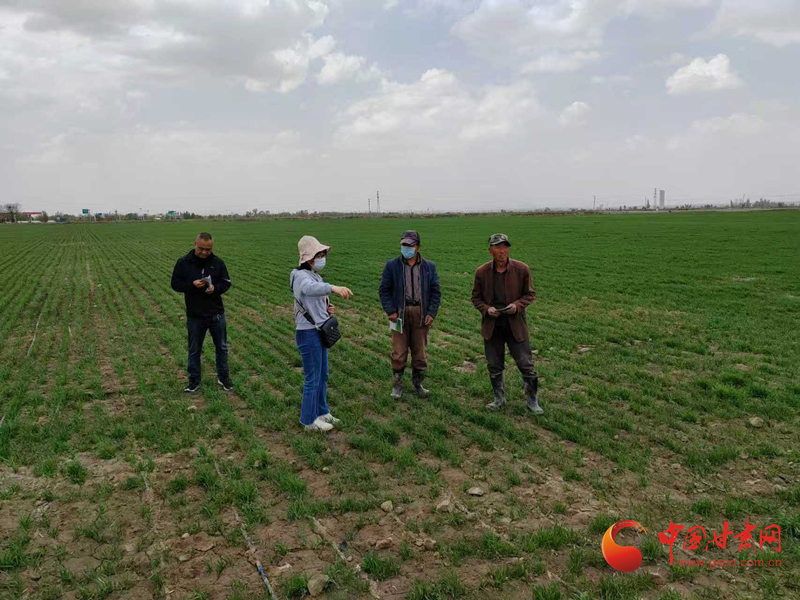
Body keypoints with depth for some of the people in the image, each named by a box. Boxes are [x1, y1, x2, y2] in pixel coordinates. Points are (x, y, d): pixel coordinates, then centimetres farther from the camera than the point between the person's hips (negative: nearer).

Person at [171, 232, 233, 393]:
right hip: (194, 316, -1)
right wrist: (192, 284, -21)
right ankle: (194, 381, 25)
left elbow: (226, 283, 3)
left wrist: (215, 288, -18)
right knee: (194, 350, 11)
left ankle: (223, 377, 30)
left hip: (216, 314, 1)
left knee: (222, 347, 13)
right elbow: (175, 284, -3)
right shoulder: (183, 262, -6)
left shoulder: (218, 262, -4)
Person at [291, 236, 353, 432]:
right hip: (308, 333, -9)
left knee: (322, 375, 19)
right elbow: (309, 288, -44)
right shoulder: (302, 276, -18)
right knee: (313, 378, 0)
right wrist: (334, 288, -61)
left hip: (319, 331, 9)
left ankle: (321, 412, 33)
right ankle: (309, 420, 14)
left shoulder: (314, 276, 12)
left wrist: (327, 308, 1)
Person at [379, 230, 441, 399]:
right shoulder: (392, 265, 1)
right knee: (399, 353, 2)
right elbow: (384, 290, 2)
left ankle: (418, 384, 26)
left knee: (420, 353, 10)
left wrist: (431, 313, -3)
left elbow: (436, 292, 6)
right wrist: (390, 311, -8)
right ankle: (397, 385, 17)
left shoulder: (429, 267, 5)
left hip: (421, 314, 2)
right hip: (400, 313, -1)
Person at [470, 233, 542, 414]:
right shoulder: (482, 272, -5)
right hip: (492, 325, 2)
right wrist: (486, 309, -14)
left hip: (515, 324, -1)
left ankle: (532, 400, 22)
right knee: (494, 366, 13)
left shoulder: (522, 269, -9)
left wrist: (517, 305, -18)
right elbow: (476, 297, 5)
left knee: (526, 365, 4)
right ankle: (499, 399, 32)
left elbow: (530, 294, 1)